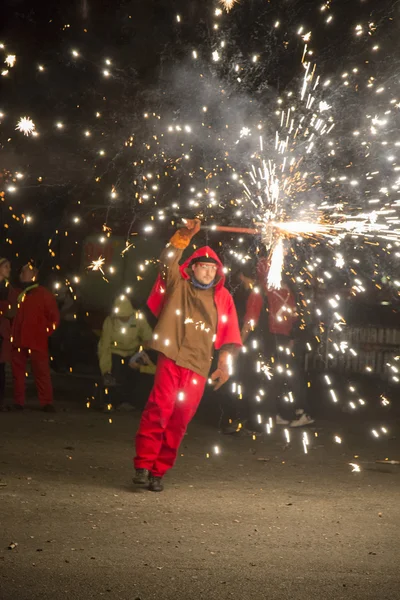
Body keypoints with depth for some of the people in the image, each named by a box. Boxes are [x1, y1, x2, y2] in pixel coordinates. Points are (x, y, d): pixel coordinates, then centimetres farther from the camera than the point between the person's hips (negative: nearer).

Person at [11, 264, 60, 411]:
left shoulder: (44, 294, 0)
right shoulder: (17, 294, 15)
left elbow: (54, 317, 0)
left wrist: (46, 332, -5)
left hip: (37, 342, -5)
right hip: (18, 341, 5)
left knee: (41, 372, -4)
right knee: (17, 372, 7)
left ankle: (47, 403, 0)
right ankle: (18, 402, 14)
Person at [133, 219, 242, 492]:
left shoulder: (222, 298, 13)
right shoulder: (178, 286, 9)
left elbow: (229, 335, 12)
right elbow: (168, 262, -7)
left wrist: (225, 363, 2)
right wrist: (184, 236, -18)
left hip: (199, 366, 2)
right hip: (171, 357, -2)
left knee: (180, 420, 2)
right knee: (159, 409, -15)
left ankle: (159, 471, 10)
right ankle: (143, 465, -7)